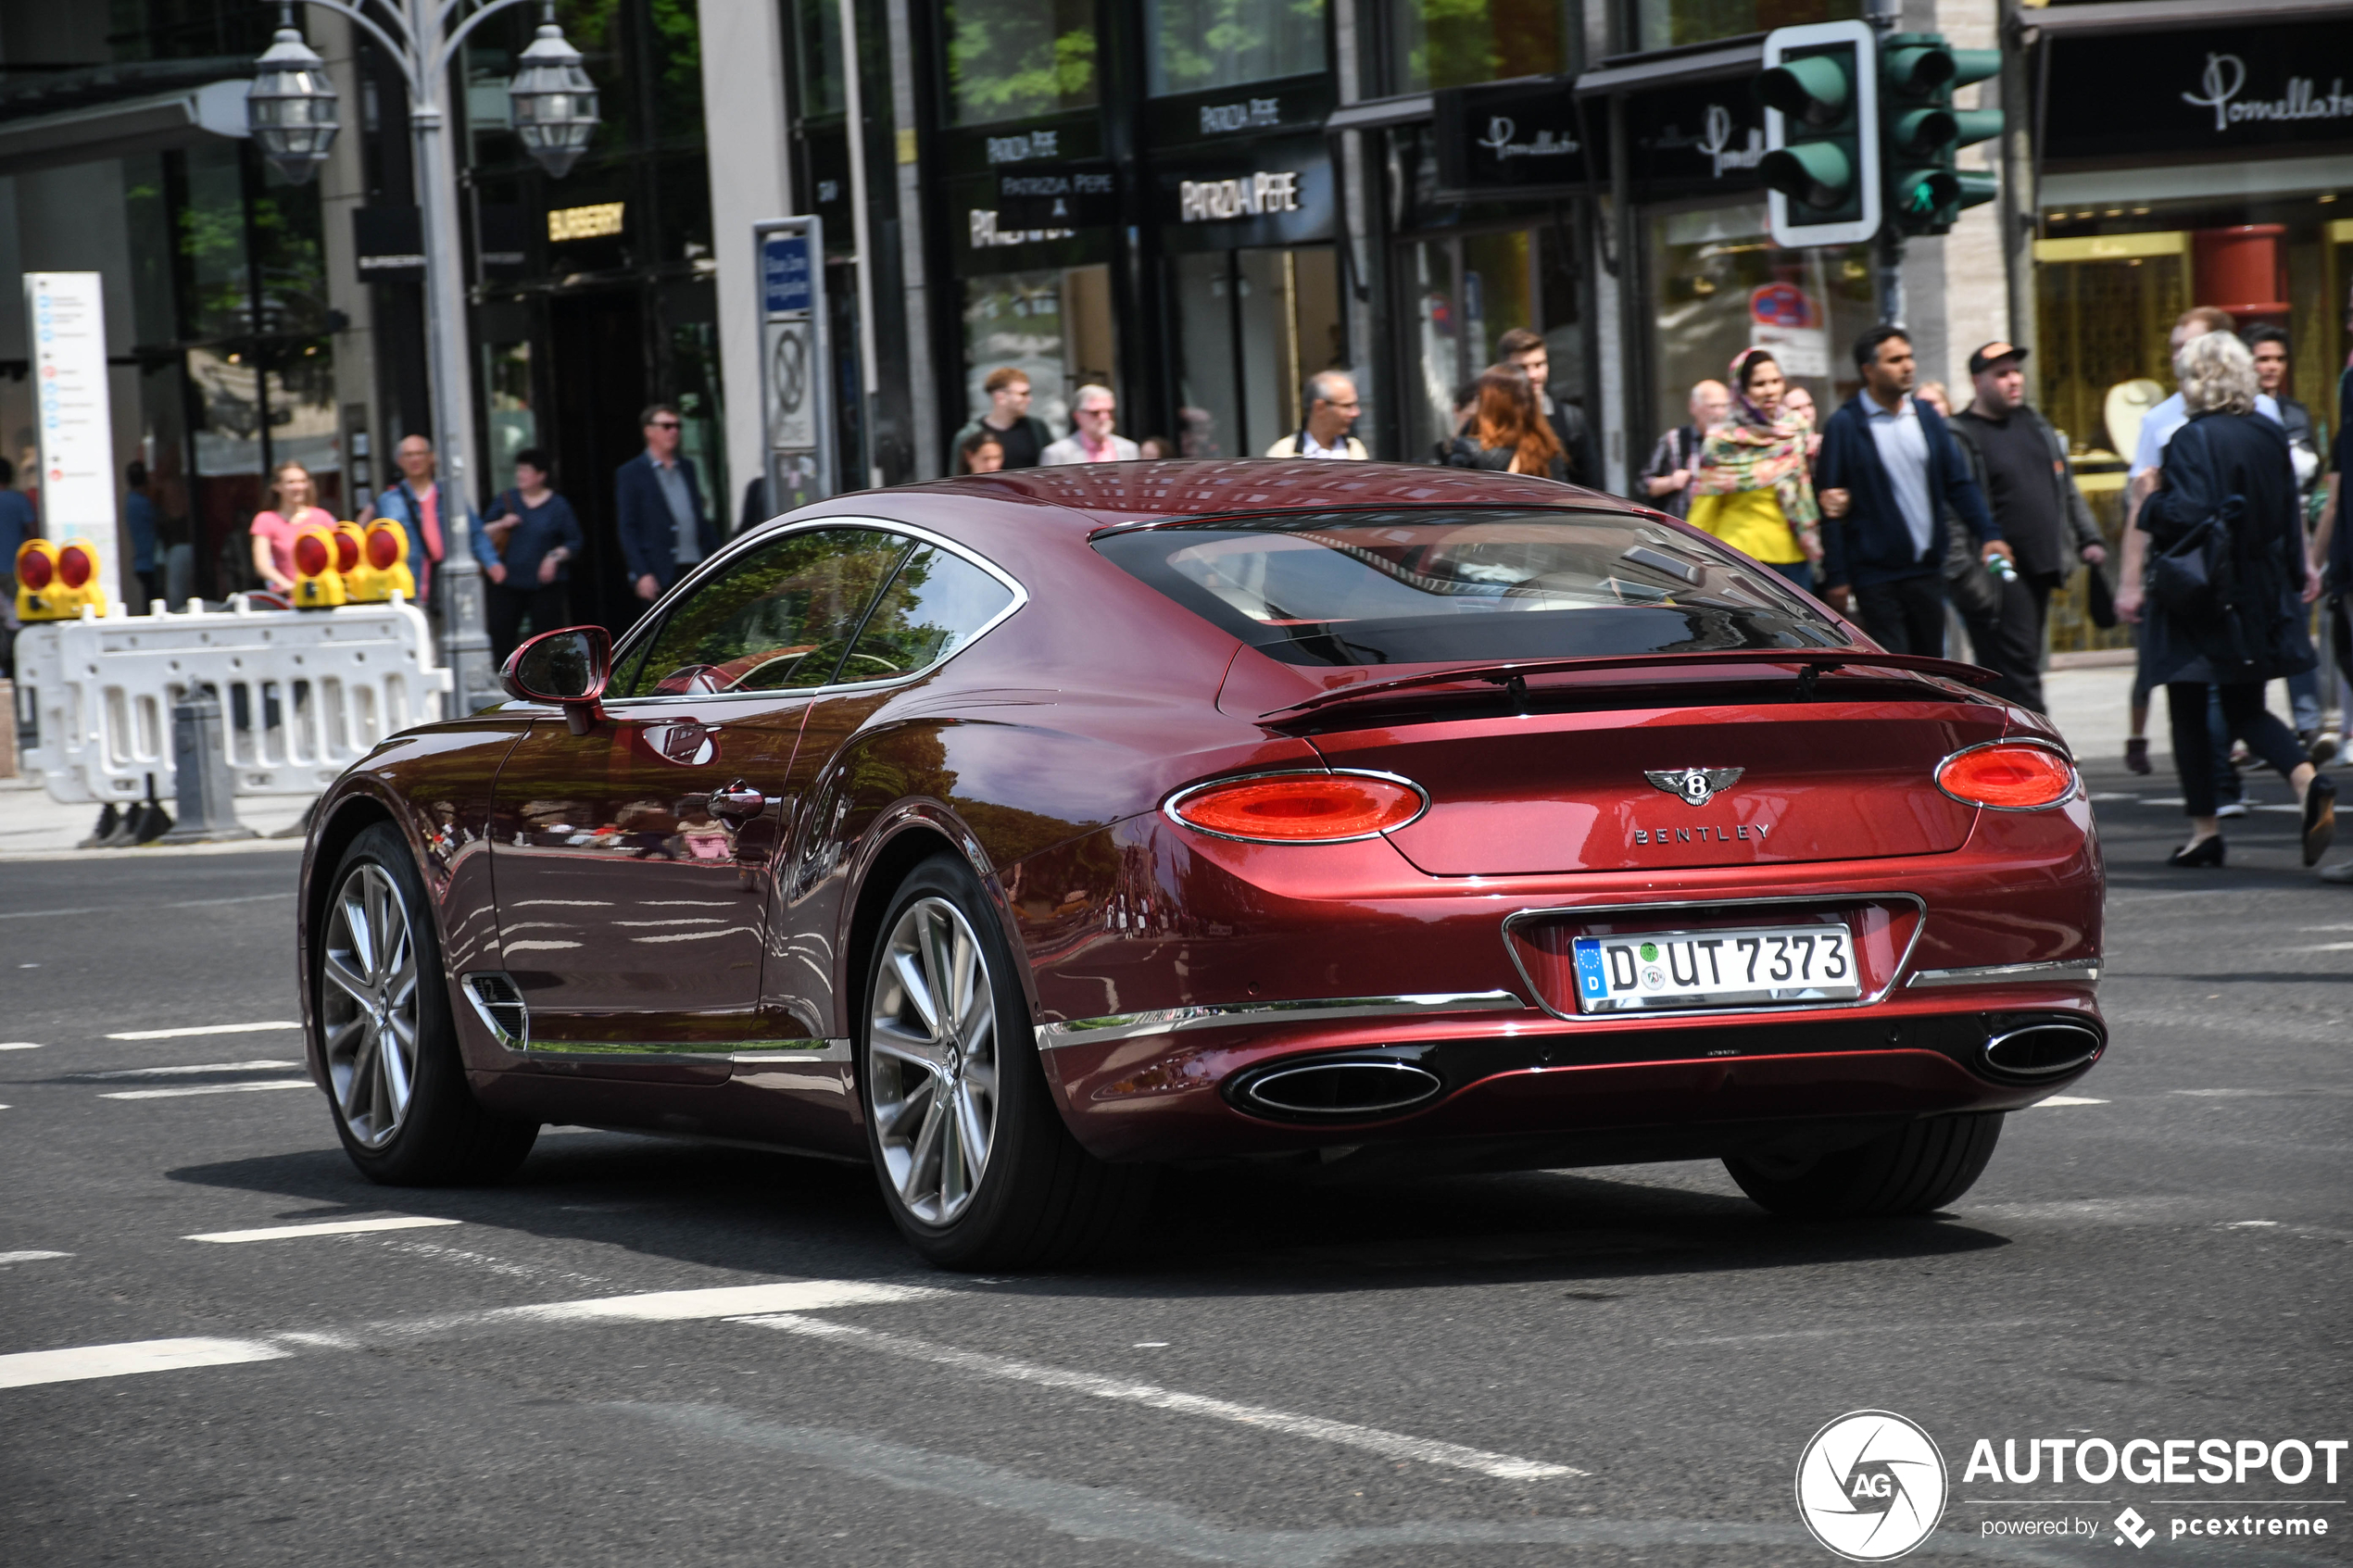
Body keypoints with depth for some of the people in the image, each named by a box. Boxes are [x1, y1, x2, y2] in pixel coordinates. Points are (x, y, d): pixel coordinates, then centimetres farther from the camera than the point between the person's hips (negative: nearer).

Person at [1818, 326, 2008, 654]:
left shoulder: (1927, 418, 10)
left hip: (1926, 571, 5)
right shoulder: (1844, 426, -6)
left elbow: (1959, 484, 11)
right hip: (1876, 574, -5)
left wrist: (1989, 533, -4)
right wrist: (1836, 576, -10)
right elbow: (1830, 504, -6)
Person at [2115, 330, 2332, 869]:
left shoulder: (2192, 440, -16)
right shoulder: (2271, 435, 5)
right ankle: (2308, 781, -11)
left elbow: (2186, 516, -25)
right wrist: (2296, 572, 20)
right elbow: (2290, 514, 11)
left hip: (2201, 601, -6)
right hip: (2263, 596, 6)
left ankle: (2204, 828, 10)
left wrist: (2151, 505, -5)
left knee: (2188, 714, 8)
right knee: (2246, 709, 14)